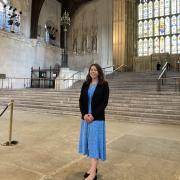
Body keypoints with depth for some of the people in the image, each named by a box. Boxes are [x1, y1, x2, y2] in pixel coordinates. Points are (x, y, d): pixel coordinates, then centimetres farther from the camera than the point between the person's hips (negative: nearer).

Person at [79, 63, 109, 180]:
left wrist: (93, 115, -16)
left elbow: (104, 102, -9)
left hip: (97, 118, -5)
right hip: (85, 117, 5)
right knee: (89, 141, 10)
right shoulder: (85, 84, 9)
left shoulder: (104, 84, -3)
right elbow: (81, 100, 6)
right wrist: (84, 114, -9)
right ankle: (93, 167, 24)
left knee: (95, 142, -3)